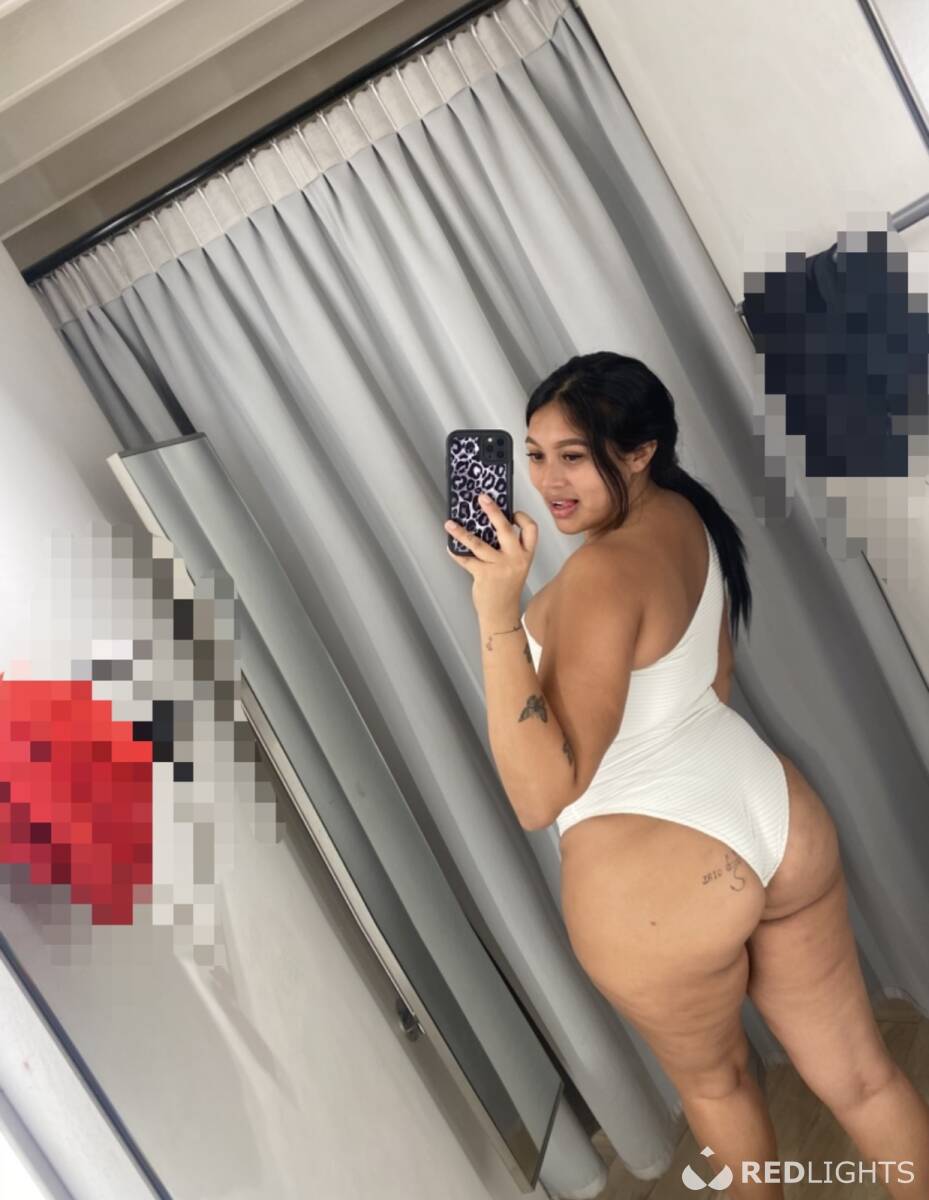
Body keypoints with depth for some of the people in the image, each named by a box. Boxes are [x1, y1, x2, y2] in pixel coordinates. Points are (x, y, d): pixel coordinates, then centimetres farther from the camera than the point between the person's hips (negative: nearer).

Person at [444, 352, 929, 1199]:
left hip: (657, 878, -7)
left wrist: (499, 614, -34)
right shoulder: (686, 514, 3)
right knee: (860, 1073, 21)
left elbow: (542, 796, -26)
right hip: (779, 815, 8)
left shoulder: (602, 574, -24)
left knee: (712, 1076, 24)